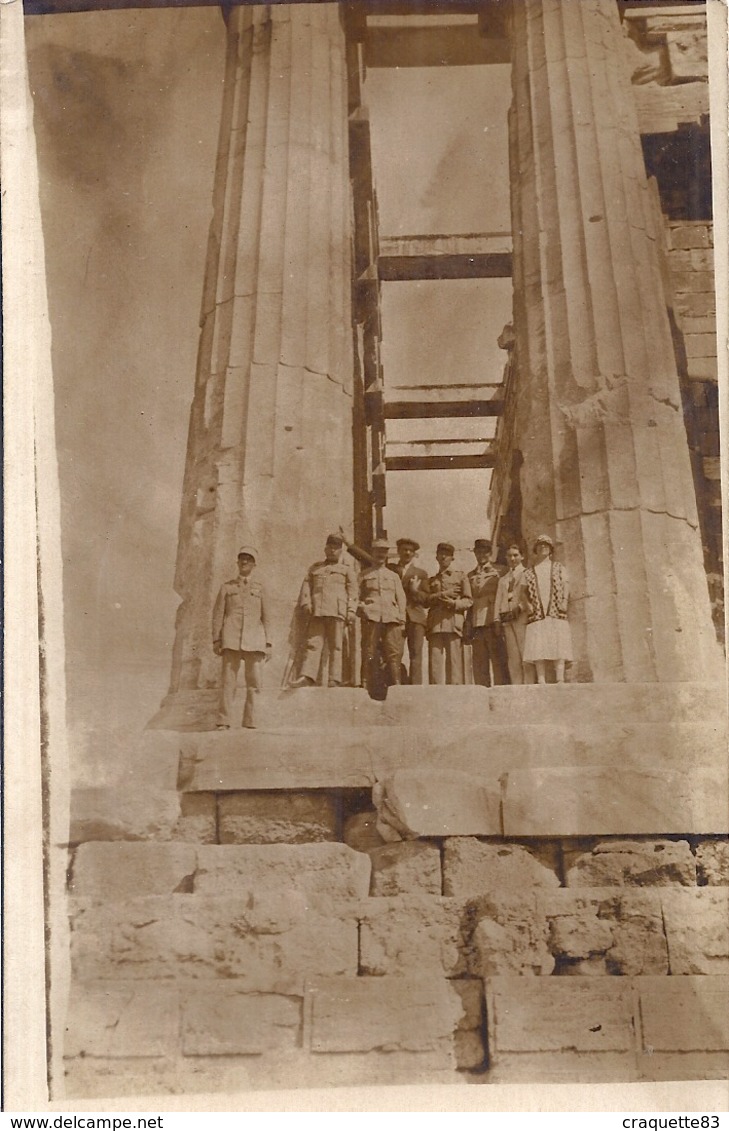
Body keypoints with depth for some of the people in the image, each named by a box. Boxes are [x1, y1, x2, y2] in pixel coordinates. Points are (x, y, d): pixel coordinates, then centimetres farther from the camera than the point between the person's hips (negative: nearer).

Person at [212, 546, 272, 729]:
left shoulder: (259, 589, 16)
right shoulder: (227, 587, 14)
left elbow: (265, 618, 16)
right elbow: (217, 615, 11)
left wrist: (268, 644, 9)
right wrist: (216, 640, 2)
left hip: (254, 640, 1)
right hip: (231, 639, -1)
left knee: (254, 682, -3)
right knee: (228, 681, -6)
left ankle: (250, 722, 1)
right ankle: (223, 722, -6)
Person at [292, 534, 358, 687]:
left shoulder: (347, 568, 15)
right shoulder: (315, 567, 24)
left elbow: (352, 590, 7)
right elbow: (307, 585, 17)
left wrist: (351, 611, -4)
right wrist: (305, 603, 0)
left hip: (337, 611, -3)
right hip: (316, 611, 3)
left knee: (335, 646, -5)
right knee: (313, 643, -7)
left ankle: (334, 680, -7)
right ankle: (307, 677, -14)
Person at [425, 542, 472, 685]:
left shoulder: (461, 576, 16)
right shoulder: (431, 580, 25)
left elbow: (468, 601, 8)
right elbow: (426, 600, 10)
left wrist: (453, 603, -10)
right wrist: (443, 595, -4)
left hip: (453, 624, -2)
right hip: (435, 625, 2)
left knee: (454, 662, -9)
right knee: (434, 662, -6)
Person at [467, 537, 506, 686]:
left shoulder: (497, 572, 9)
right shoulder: (470, 576, 21)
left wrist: (499, 622, -10)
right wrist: (468, 628, 7)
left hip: (493, 623, -3)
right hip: (477, 624, 4)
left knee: (498, 661, -9)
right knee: (479, 664, -1)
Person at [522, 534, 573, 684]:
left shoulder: (558, 568, 19)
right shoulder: (528, 572, 18)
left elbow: (566, 586, 9)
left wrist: (564, 601, -8)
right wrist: (527, 604, -6)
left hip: (556, 614, 0)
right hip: (537, 615, 0)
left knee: (558, 648, -9)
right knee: (538, 649, -9)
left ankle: (560, 681, -13)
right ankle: (541, 682, -11)